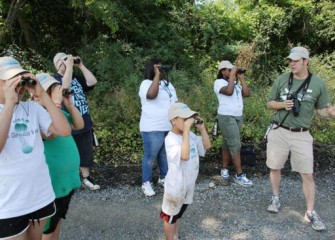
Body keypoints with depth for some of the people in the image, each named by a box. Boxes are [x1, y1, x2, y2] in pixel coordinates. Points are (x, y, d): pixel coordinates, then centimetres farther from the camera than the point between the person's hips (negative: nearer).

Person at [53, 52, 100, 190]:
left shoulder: (77, 78, 13)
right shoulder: (54, 79, -5)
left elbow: (92, 82, -1)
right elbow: (65, 86, -26)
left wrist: (80, 65, -3)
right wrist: (69, 66, -20)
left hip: (84, 124, 6)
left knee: (86, 153, 14)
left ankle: (86, 178, 26)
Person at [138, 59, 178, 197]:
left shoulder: (168, 84, 16)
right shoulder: (146, 83, -9)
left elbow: (175, 102, 20)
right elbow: (151, 94, -32)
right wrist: (157, 75, -24)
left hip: (170, 127, 7)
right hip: (153, 128, -7)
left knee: (166, 154, 17)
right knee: (150, 156, 0)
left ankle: (163, 178, 32)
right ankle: (146, 183, 12)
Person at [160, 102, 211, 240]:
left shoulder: (190, 135, -2)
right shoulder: (171, 139, -26)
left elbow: (207, 145, 6)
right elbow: (184, 155, -40)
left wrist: (202, 127, -7)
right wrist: (186, 130, -39)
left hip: (189, 184, 8)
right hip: (175, 186, -8)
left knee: (178, 213, 27)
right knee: (170, 216, 14)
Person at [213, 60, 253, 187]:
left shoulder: (236, 82, 12)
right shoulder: (219, 82, -6)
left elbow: (247, 94, 2)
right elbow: (229, 91, -24)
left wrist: (241, 78, 1)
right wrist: (232, 75, -15)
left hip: (238, 116, 7)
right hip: (226, 117, -7)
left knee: (228, 144, 11)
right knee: (235, 145, -8)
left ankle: (224, 170, 19)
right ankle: (239, 175, -3)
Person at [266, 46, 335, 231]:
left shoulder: (318, 83, -4)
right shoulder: (281, 80, -1)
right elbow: (270, 103, 7)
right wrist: (282, 105, -14)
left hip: (301, 135, -1)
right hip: (279, 132, 2)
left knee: (308, 174, 1)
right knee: (274, 168, 11)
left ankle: (310, 213, 14)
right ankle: (276, 198, 35)